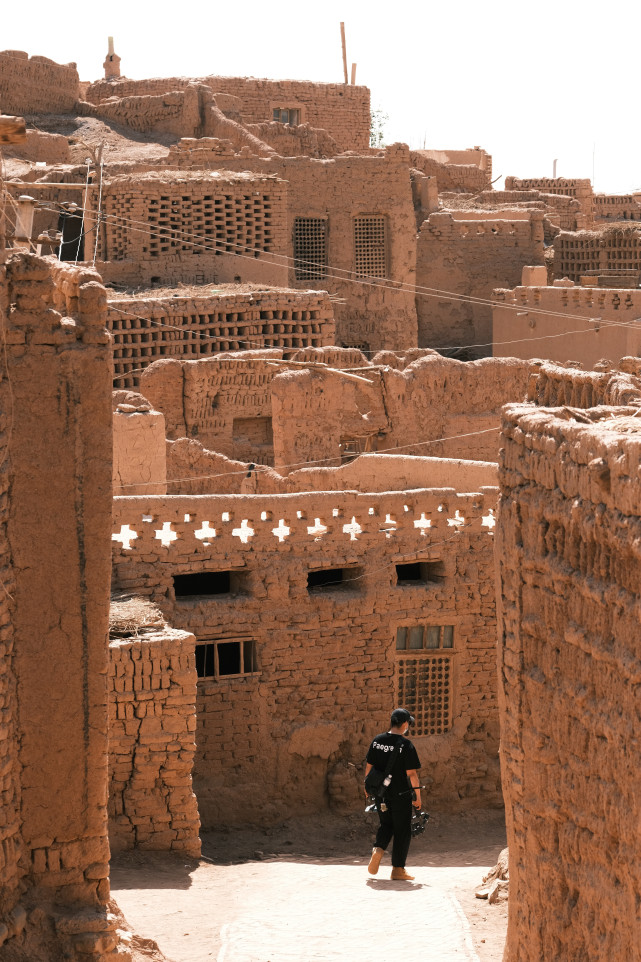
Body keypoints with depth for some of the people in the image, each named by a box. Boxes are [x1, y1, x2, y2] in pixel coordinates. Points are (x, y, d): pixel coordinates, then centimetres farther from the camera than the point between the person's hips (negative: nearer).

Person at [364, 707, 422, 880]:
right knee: (402, 830, 7)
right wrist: (417, 796, -7)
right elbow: (411, 773, -15)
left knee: (386, 825, 22)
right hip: (401, 795, -5)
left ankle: (378, 850, -4)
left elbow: (369, 766, 7)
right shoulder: (406, 745, -15)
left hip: (380, 793, 5)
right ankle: (398, 869, 10)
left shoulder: (377, 741, 1)